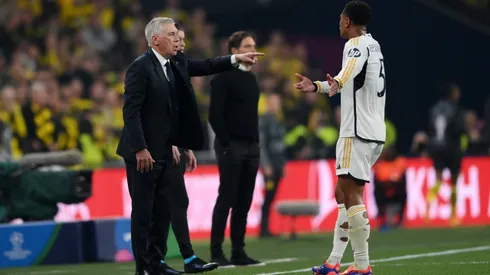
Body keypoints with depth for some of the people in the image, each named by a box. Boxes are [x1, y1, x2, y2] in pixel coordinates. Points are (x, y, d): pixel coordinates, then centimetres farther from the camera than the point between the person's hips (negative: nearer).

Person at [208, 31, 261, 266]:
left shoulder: (252, 79, 17)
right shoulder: (223, 78, -7)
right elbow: (214, 115, -13)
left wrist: (256, 142, 13)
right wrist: (226, 144, -15)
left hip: (251, 147, 7)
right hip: (231, 147, -7)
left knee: (244, 202, 6)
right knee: (226, 200, -7)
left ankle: (238, 252, 9)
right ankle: (216, 252, -4)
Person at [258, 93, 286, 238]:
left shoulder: (277, 121, 16)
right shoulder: (264, 120, -8)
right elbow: (261, 144, -12)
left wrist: (283, 164, 18)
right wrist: (266, 165, -16)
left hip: (278, 165, 8)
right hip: (269, 165, -8)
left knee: (272, 197, 6)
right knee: (268, 197, -8)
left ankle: (266, 229, 8)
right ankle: (264, 229, -5)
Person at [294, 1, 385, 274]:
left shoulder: (357, 44, -10)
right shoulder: (373, 45, 19)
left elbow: (351, 67, -36)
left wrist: (337, 83, -56)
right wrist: (318, 86, 47)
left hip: (358, 132, -10)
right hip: (374, 131, 10)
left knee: (351, 193, -11)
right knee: (344, 194, 12)